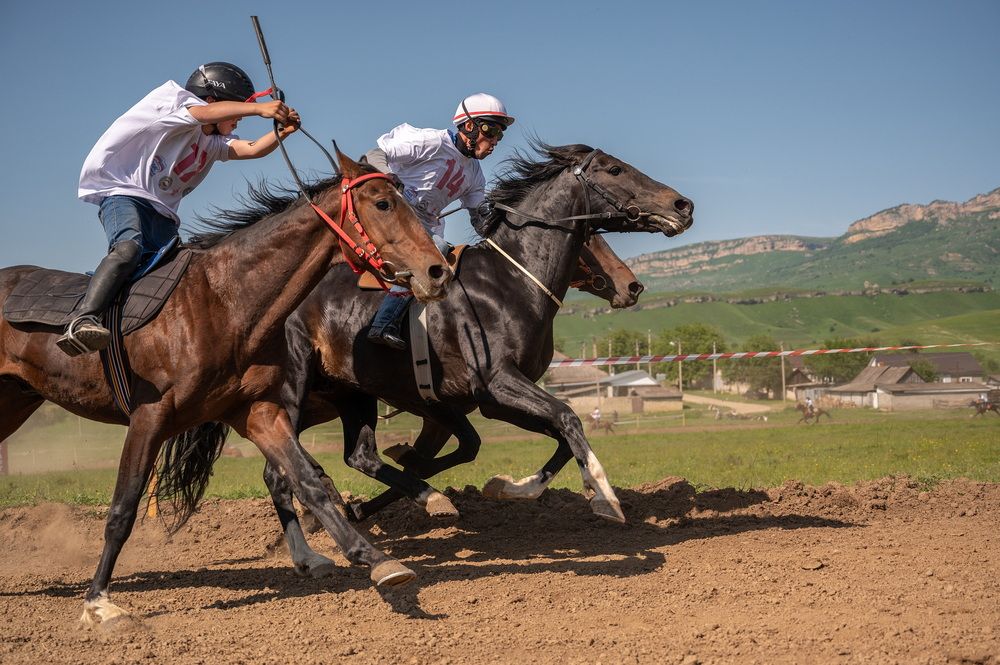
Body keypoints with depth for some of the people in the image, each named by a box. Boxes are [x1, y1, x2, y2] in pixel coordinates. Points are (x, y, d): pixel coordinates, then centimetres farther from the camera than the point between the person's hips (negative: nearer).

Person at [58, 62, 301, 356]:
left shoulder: (215, 142, 18)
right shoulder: (176, 101, 0)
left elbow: (252, 149, 0)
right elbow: (206, 113, -23)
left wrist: (282, 132, -19)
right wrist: (258, 108, -33)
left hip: (163, 214, 10)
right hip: (123, 193, -10)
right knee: (129, 247, -33)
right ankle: (81, 321, -47)